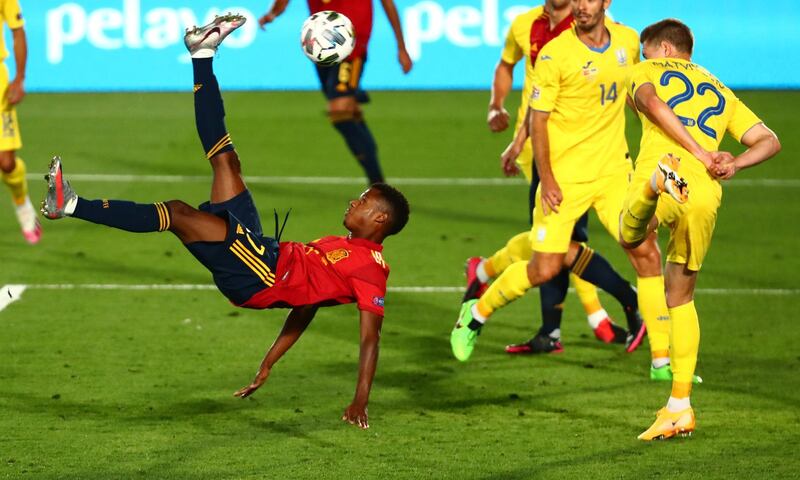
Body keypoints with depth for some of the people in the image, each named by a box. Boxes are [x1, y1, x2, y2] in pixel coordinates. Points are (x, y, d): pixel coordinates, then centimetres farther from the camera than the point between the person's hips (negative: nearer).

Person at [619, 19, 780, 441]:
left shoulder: (647, 72, 22)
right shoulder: (720, 92, 34)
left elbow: (651, 102, -4)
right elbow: (769, 141, 22)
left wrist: (702, 154, -7)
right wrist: (734, 164, 5)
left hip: (660, 163, -4)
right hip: (705, 195, 4)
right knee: (681, 297, 17)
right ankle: (679, 407, 13)